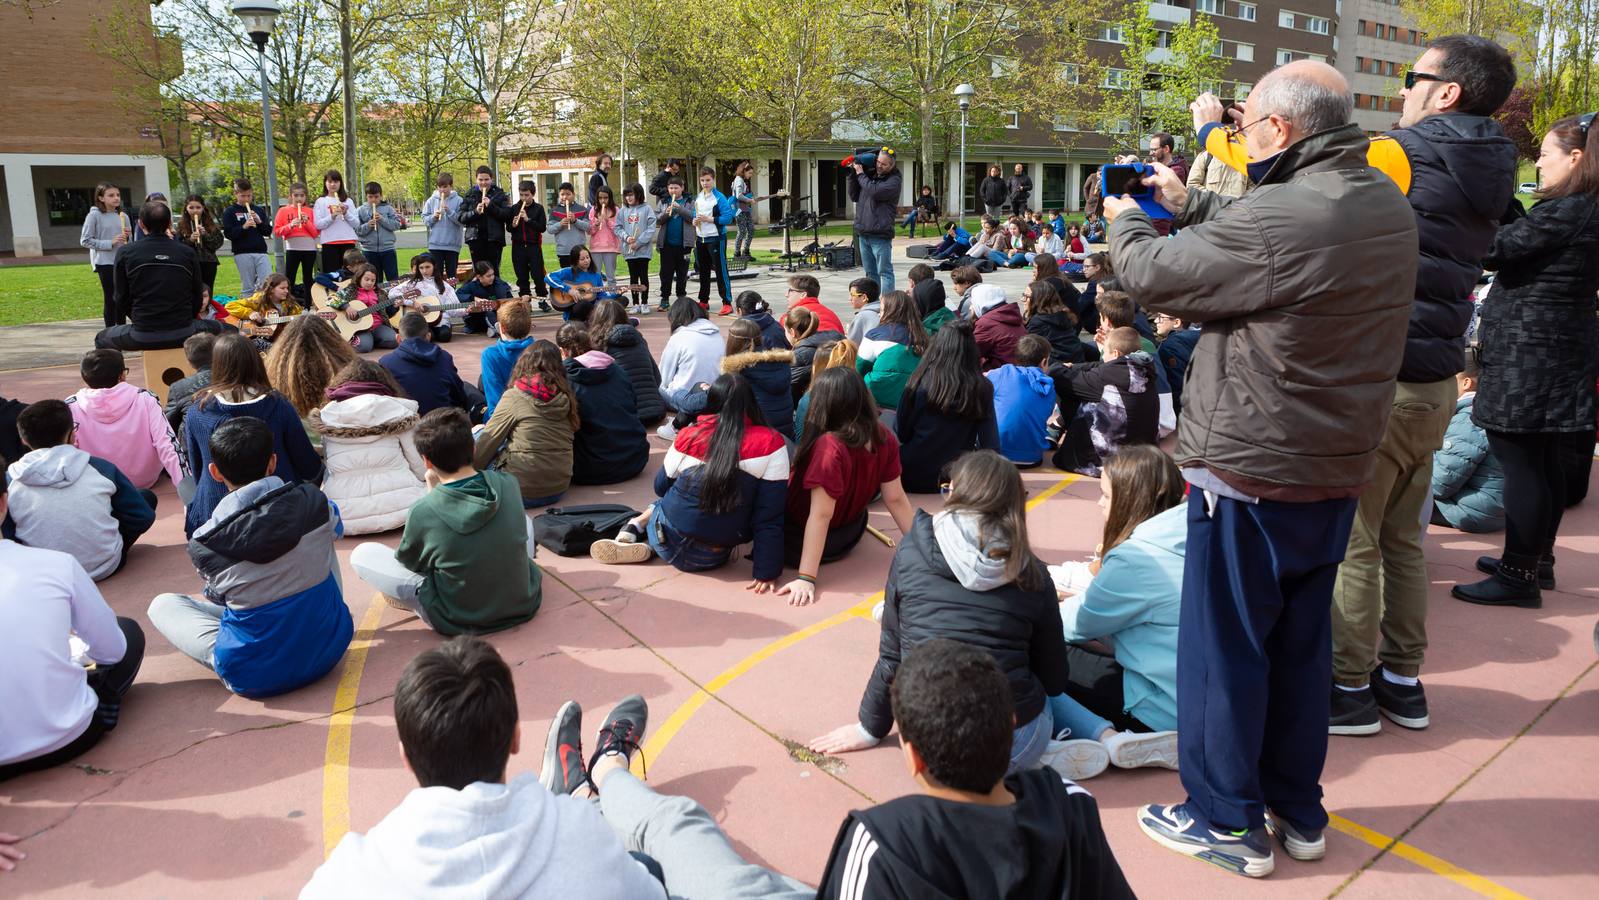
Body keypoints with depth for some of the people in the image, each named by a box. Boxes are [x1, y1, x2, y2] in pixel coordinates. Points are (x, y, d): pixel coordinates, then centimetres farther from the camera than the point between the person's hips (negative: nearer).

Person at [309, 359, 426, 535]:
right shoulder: (397, 411, 4)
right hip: (399, 507, -2)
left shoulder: (325, 416, 10)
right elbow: (422, 468, 5)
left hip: (345, 515, 2)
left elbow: (330, 467, 10)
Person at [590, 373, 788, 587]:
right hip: (714, 557, -1)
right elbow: (770, 517, -14)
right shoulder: (770, 444, -12)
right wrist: (767, 573, -9)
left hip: (669, 545, 1)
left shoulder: (689, 435, -4)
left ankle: (633, 529, 5)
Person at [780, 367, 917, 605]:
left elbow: (821, 515, -34)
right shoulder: (885, 438, -15)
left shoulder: (829, 446, -35)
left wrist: (806, 578, -31)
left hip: (796, 541, -6)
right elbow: (896, 498, -9)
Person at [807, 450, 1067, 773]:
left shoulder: (911, 551, -2)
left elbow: (891, 655, 5)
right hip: (1016, 749, 1)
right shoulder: (1032, 574, 0)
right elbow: (1054, 681, 7)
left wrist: (871, 728, 21)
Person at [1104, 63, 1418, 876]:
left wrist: (1125, 222, 6)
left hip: (1250, 477, -8)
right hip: (1338, 472, 8)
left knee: (1225, 647, 7)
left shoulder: (1281, 219, -24)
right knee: (1301, 642, 19)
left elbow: (1153, 275, -14)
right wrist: (1189, 206, 16)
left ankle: (1226, 823, 20)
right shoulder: (1387, 206, 5)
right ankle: (1298, 811, 33)